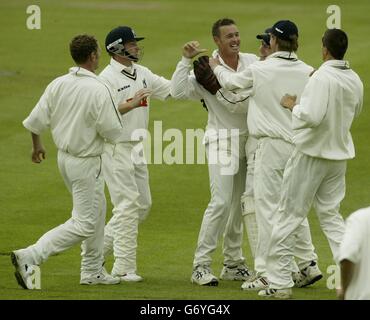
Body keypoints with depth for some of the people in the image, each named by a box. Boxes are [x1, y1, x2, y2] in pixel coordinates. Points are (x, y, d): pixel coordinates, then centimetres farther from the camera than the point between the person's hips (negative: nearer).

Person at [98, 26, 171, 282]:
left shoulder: (143, 74, 12)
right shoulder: (107, 78, -12)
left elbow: (172, 89, 9)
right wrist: (131, 105, -31)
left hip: (137, 147, 8)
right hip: (116, 148, -8)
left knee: (143, 204, 10)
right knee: (128, 205, -8)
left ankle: (100, 246, 22)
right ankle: (124, 267, -4)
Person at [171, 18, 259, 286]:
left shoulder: (252, 62, 5)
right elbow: (178, 91, -21)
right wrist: (186, 60, -24)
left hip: (249, 140, 6)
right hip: (223, 141, -6)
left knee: (240, 203, 12)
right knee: (221, 202, -13)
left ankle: (233, 263, 22)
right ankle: (201, 265, -9)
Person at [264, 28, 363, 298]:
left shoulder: (322, 78, -20)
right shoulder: (355, 81, 3)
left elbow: (311, 116, -28)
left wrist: (294, 104, -10)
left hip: (312, 153, -7)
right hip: (340, 154, 7)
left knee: (290, 215, 2)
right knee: (331, 215, 15)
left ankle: (279, 281, 5)